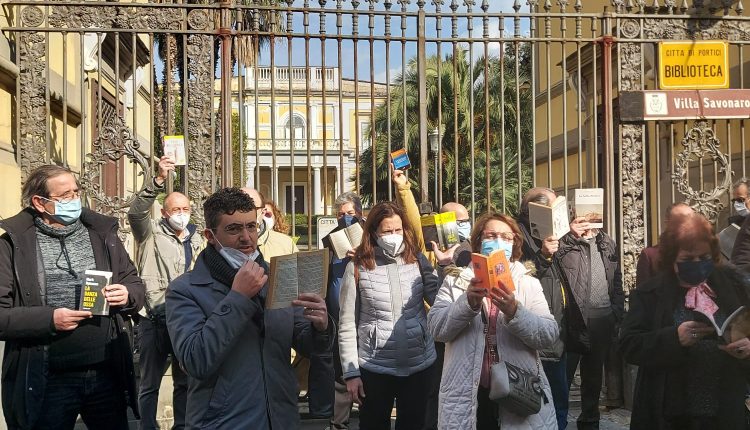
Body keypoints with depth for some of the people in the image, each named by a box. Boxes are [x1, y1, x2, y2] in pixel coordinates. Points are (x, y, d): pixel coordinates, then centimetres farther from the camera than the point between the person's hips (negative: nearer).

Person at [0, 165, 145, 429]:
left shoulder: (102, 233, 8)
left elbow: (136, 286, 13)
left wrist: (128, 295, -8)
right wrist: (49, 319, -19)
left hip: (108, 374, 3)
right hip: (48, 381, -3)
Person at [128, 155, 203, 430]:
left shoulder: (196, 240, 12)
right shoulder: (152, 233, -3)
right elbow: (136, 212, -23)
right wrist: (159, 180, -35)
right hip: (155, 320, -5)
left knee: (184, 381, 15)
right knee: (150, 383, 5)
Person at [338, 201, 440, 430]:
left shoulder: (417, 260, 0)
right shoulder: (358, 267, -7)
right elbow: (347, 324, -4)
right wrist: (351, 373, -6)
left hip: (419, 365, 2)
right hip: (374, 368, -2)